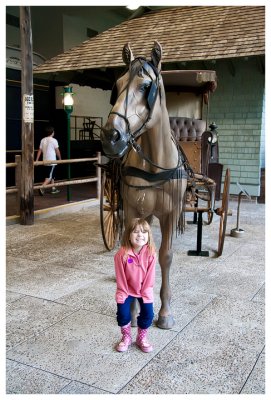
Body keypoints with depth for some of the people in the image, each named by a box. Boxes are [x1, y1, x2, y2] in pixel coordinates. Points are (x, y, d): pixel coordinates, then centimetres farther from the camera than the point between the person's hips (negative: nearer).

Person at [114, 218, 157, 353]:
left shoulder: (151, 253, -20)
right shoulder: (122, 254, -24)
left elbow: (150, 276, -12)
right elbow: (120, 277, -14)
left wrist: (145, 293, -11)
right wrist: (122, 294, -11)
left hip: (144, 290, 1)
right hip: (126, 290, -1)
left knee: (148, 314, -4)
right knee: (123, 314, -6)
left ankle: (142, 338, 24)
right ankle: (126, 337, 22)